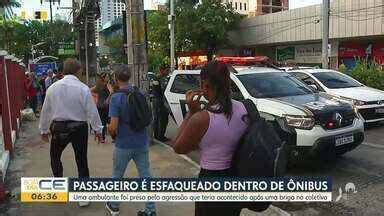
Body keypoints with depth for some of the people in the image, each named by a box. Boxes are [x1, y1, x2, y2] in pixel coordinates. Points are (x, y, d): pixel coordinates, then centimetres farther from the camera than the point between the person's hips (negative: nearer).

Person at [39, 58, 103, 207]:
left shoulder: (52, 87, -1)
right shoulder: (83, 88, -10)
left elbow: (46, 110, 7)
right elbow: (92, 111, -9)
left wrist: (44, 130, 19)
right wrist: (98, 129, 3)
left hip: (59, 128, 2)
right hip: (79, 128, -1)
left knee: (55, 157, 24)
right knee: (81, 161, 9)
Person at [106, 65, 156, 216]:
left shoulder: (116, 97, -17)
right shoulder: (140, 94, 0)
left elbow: (113, 126, -18)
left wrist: (111, 132, 2)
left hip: (124, 144, -4)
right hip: (142, 142, 4)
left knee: (117, 176, 16)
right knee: (145, 176, 11)